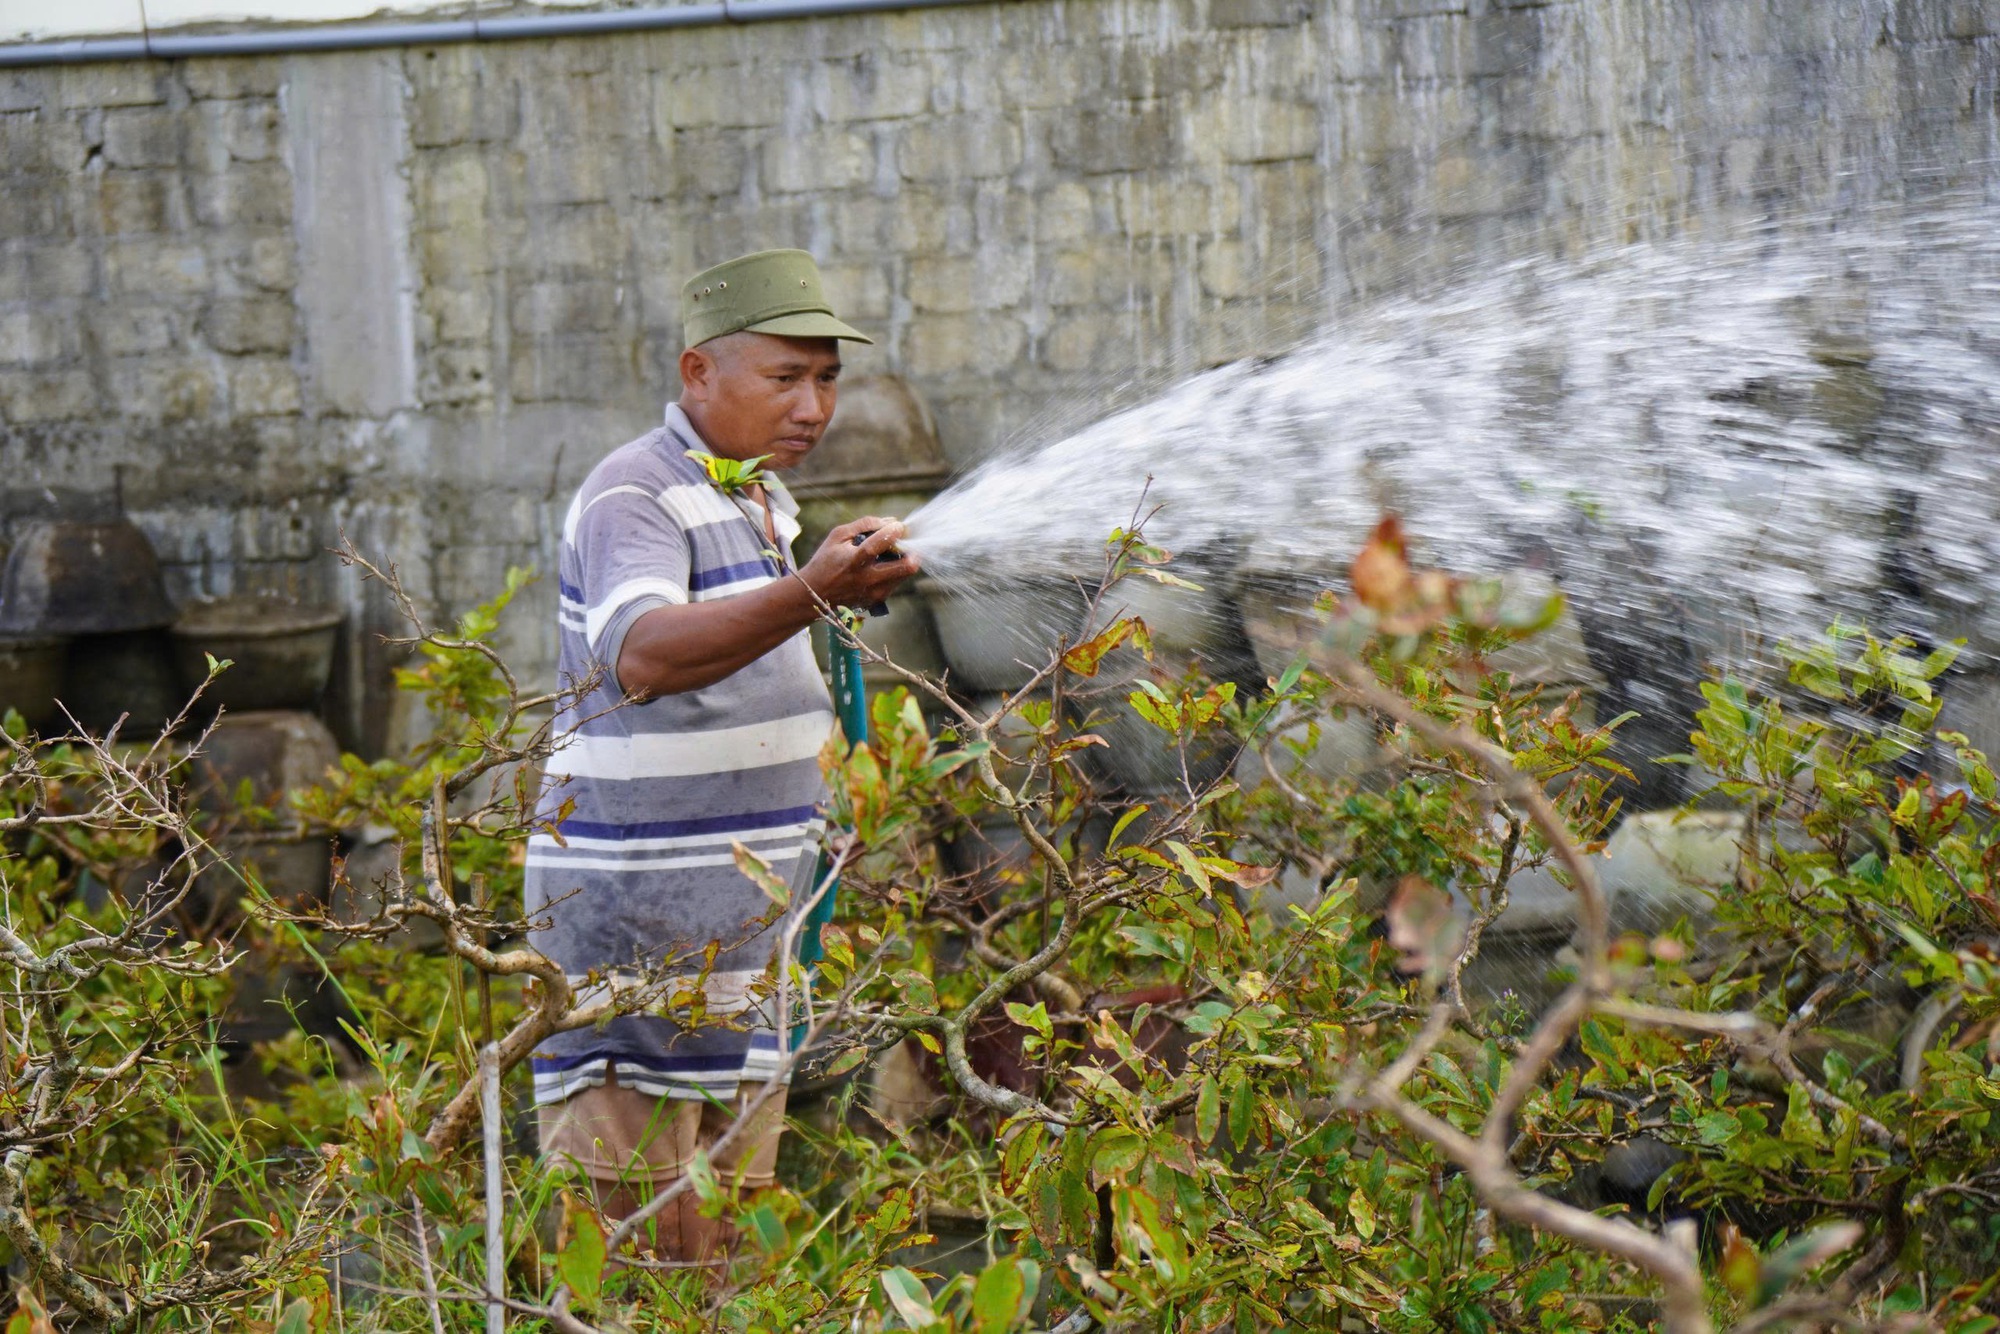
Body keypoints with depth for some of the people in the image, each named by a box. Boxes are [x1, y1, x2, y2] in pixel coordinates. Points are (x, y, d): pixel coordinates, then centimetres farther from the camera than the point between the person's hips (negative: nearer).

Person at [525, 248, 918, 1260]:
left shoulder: (760, 500, 14)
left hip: (745, 915, 9)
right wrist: (811, 593, -48)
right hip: (632, 914, -9)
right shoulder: (632, 499, -14)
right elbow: (642, 655, -36)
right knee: (635, 1235, -9)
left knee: (727, 1235, 12)